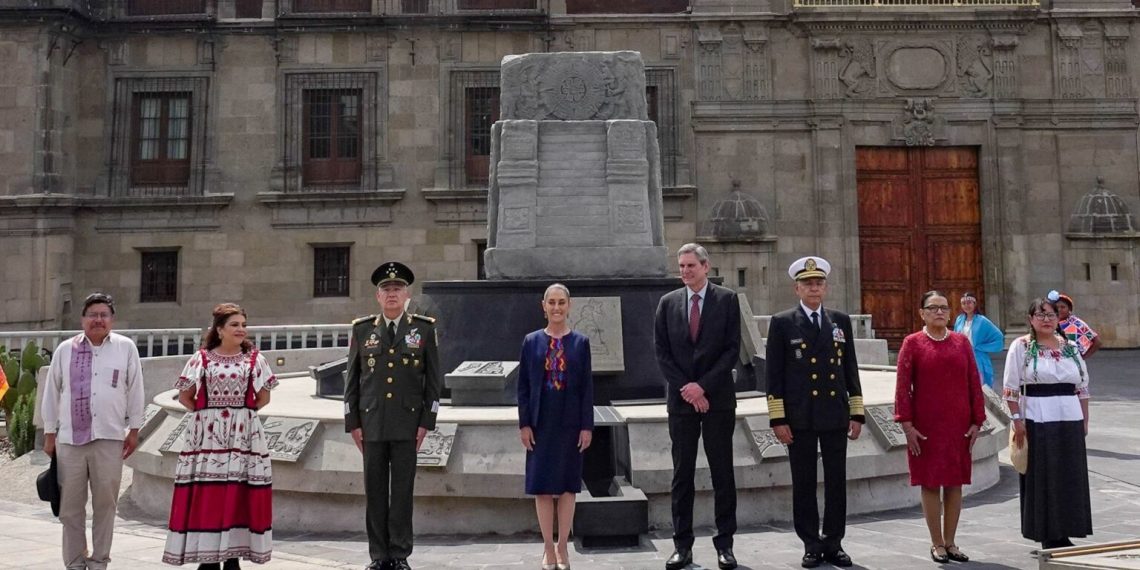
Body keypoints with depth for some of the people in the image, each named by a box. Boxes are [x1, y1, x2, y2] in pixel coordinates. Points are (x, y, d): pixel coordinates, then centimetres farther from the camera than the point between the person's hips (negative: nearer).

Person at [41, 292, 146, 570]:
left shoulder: (126, 348, 3)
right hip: (70, 438, 1)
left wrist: (134, 430, 5)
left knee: (105, 503, 6)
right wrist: (49, 434, 9)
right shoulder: (65, 349, 5)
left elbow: (135, 390, 5)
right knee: (70, 505, 7)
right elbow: (52, 393, 9)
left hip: (109, 438, -1)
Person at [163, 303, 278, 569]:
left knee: (239, 495, 1)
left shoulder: (254, 358, 5)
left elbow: (264, 397, 9)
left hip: (242, 435, 1)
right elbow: (184, 395, 6)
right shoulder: (202, 358, 2)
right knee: (205, 496, -1)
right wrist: (202, 412, 0)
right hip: (207, 434, -1)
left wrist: (243, 412, 1)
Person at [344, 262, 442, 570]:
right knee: (375, 491, 6)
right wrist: (352, 423, 4)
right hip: (371, 424, 2)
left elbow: (433, 380, 3)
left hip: (407, 424, -1)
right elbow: (352, 380, 9)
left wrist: (426, 422, -3)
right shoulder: (362, 329, 7)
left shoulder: (424, 329, 3)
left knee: (403, 491, 3)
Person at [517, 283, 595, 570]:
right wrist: (524, 424, -4)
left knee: (567, 484, 6)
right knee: (542, 485, 4)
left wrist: (587, 426, -4)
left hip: (570, 422, 0)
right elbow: (523, 386, 3)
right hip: (541, 422, 0)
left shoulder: (580, 342, 2)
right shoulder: (532, 341, 2)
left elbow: (587, 386, 1)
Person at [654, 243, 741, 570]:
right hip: (681, 399, 2)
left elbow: (732, 349, -4)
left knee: (723, 473, 4)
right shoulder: (668, 303, 7)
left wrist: (703, 386, -12)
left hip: (718, 398, -2)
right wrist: (685, 388, -7)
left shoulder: (727, 300, 1)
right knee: (682, 475, 5)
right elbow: (662, 352, 4)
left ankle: (724, 544, 13)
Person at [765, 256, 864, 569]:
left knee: (836, 482, 7)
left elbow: (850, 370, 10)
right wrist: (778, 419, -8)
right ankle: (812, 545, 15)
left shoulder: (841, 321, 9)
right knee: (804, 484, 5)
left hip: (836, 415, 3)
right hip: (799, 417, -2)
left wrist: (857, 413, 6)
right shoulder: (782, 323, 0)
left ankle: (834, 542, 19)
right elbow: (774, 375, -3)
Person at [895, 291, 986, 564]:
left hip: (959, 426, 3)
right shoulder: (912, 343, -2)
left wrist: (977, 421, 1)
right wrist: (907, 424, -10)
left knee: (955, 484, 7)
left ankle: (950, 542, 19)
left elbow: (974, 383, 6)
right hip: (926, 427, -3)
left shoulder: (962, 341, 5)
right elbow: (902, 386, -5)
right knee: (930, 483, 3)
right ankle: (937, 543, 14)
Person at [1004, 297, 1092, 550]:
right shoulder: (1021, 346, -2)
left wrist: (1084, 421, 9)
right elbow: (1011, 389, -6)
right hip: (1037, 422, -5)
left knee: (1070, 478, 7)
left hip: (1070, 422, 5)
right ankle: (1049, 536, 11)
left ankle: (1063, 533, 18)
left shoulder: (1070, 347, 11)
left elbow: (1082, 388, 14)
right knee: (1042, 479, 1)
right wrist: (1018, 420, -12)